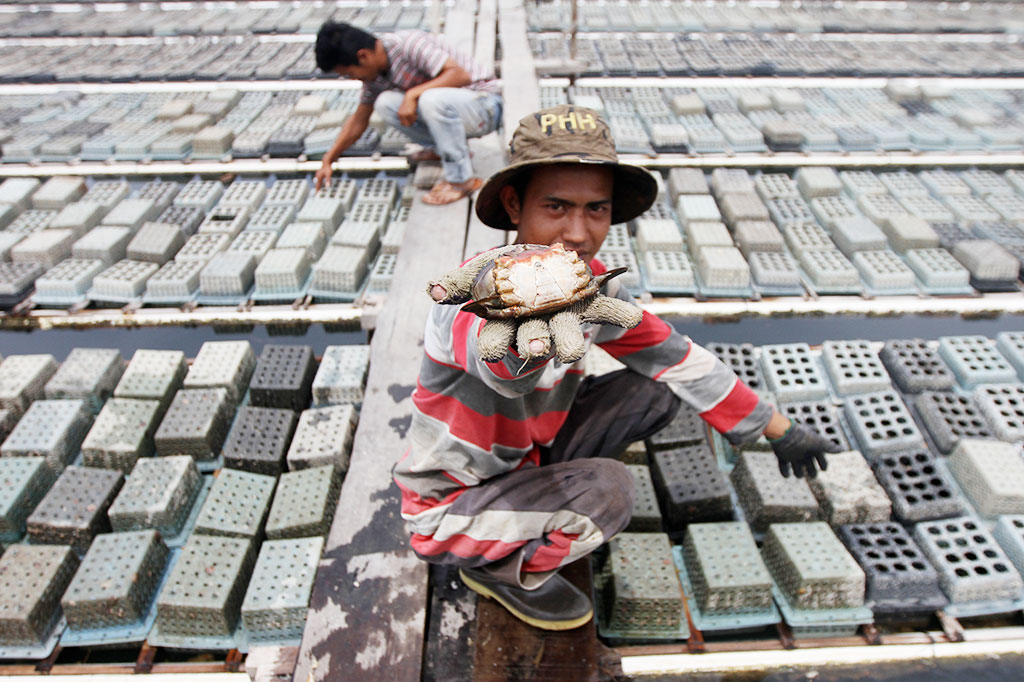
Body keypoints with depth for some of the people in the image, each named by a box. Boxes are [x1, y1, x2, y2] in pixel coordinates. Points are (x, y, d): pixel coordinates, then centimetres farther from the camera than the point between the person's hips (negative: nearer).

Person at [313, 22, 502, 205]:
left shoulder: (410, 44, -23)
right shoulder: (374, 72, 2)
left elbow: (461, 75, -30)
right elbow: (359, 121, 11)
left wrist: (412, 94, -33)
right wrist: (328, 160, 9)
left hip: (484, 106, -7)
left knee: (432, 99, -37)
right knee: (385, 104, -11)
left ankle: (461, 180, -21)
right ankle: (440, 149, 6)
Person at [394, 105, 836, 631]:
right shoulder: (473, 294, -31)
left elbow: (677, 359, -2)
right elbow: (503, 372, -53)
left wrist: (777, 428, 3)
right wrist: (522, 343, -78)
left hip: (525, 460, 7)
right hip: (445, 512, -6)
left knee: (655, 390, -2)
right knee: (605, 490, -30)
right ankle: (501, 568, 0)